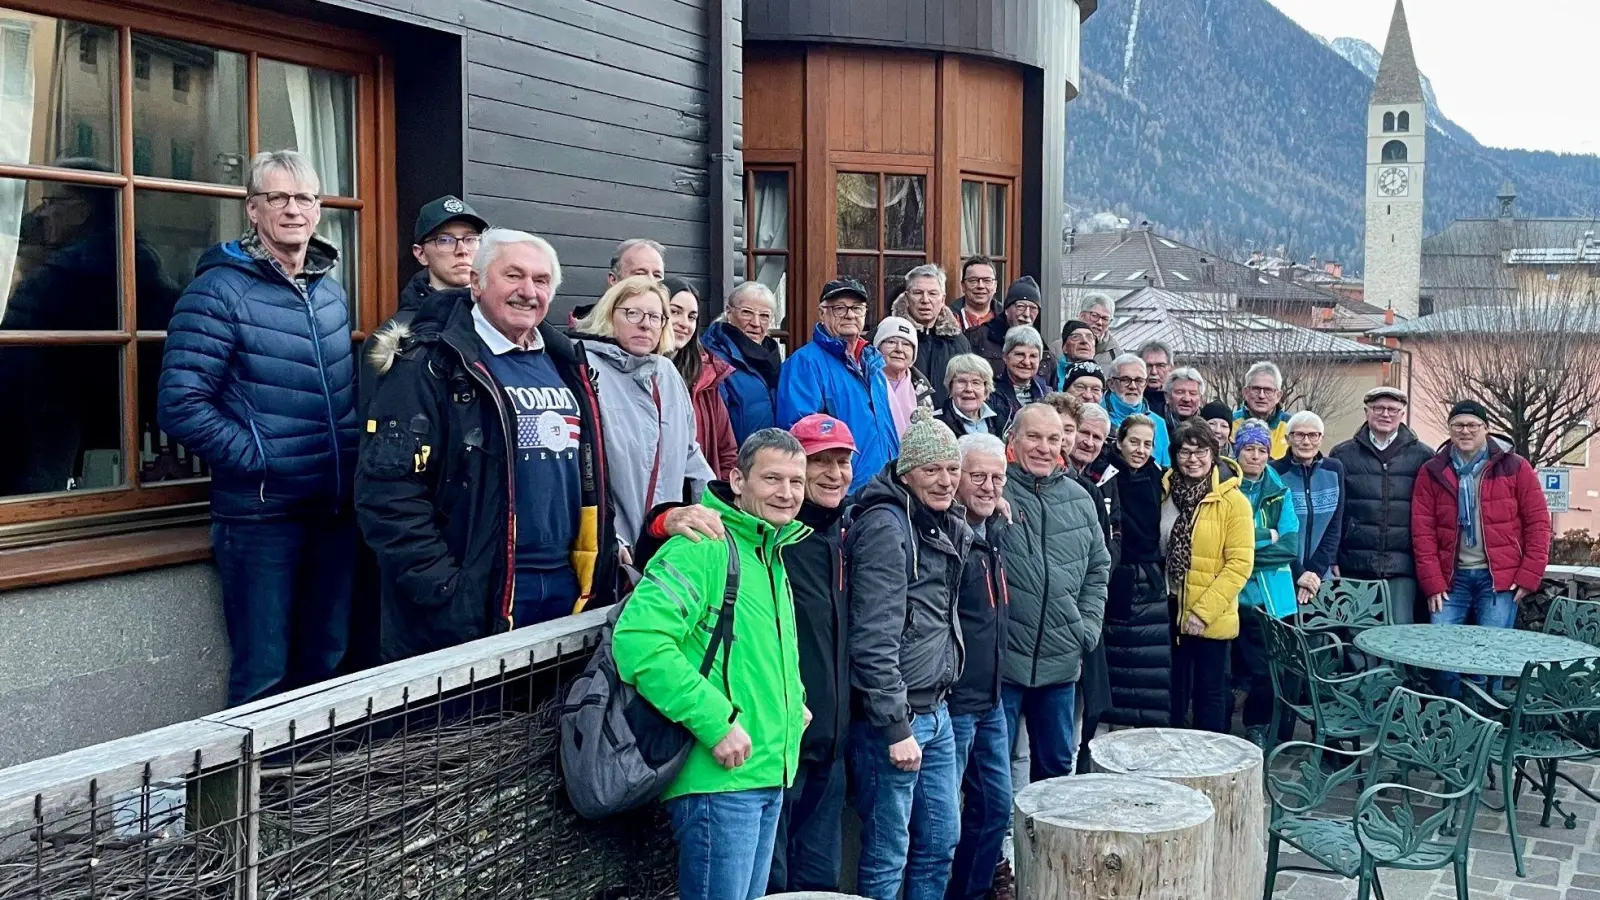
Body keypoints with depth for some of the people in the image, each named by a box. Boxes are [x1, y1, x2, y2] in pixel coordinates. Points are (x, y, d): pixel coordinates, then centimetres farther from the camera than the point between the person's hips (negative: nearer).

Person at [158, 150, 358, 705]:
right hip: (260, 511, -6)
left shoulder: (331, 291, 11)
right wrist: (261, 459, -16)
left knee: (328, 665, 15)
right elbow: (179, 405, -15)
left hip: (337, 509, 6)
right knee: (264, 677, 1)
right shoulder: (221, 289, -9)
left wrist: (354, 457, 7)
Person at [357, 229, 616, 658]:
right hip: (473, 601, -6)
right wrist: (445, 592, -20)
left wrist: (598, 580, 14)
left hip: (566, 588, 7)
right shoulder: (432, 365, -9)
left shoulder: (565, 364, 13)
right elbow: (389, 492, -16)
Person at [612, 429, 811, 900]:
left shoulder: (772, 555, 15)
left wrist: (794, 699, 11)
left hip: (770, 775, 9)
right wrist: (716, 722, -26)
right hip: (720, 778, -9)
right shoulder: (704, 548, -16)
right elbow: (639, 640, -29)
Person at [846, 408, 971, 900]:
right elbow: (874, 640, -20)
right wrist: (896, 727, -20)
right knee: (888, 856, 1)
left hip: (935, 711, 9)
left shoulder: (944, 524, 12)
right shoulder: (886, 527, -15)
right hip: (893, 716, -9)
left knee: (942, 840, 16)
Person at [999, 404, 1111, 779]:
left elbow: (1098, 566, 16)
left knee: (1057, 762, 18)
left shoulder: (1079, 499, 8)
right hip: (1001, 659, -5)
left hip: (1061, 660, 5)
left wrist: (1087, 627, 8)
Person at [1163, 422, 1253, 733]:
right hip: (1169, 611, 4)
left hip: (1210, 620, -4)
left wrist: (1204, 611, -17)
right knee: (1173, 692, 14)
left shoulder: (1233, 501, -10)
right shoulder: (1165, 493, 3)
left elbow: (1240, 564, -13)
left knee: (1209, 693, 8)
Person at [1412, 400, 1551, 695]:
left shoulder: (1515, 468, 2)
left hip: (1500, 578, -1)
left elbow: (1537, 522, 2)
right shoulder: (1432, 472, 5)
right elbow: (1423, 530, 2)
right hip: (1451, 578, 2)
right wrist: (1433, 582, -5)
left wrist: (1529, 576, -5)